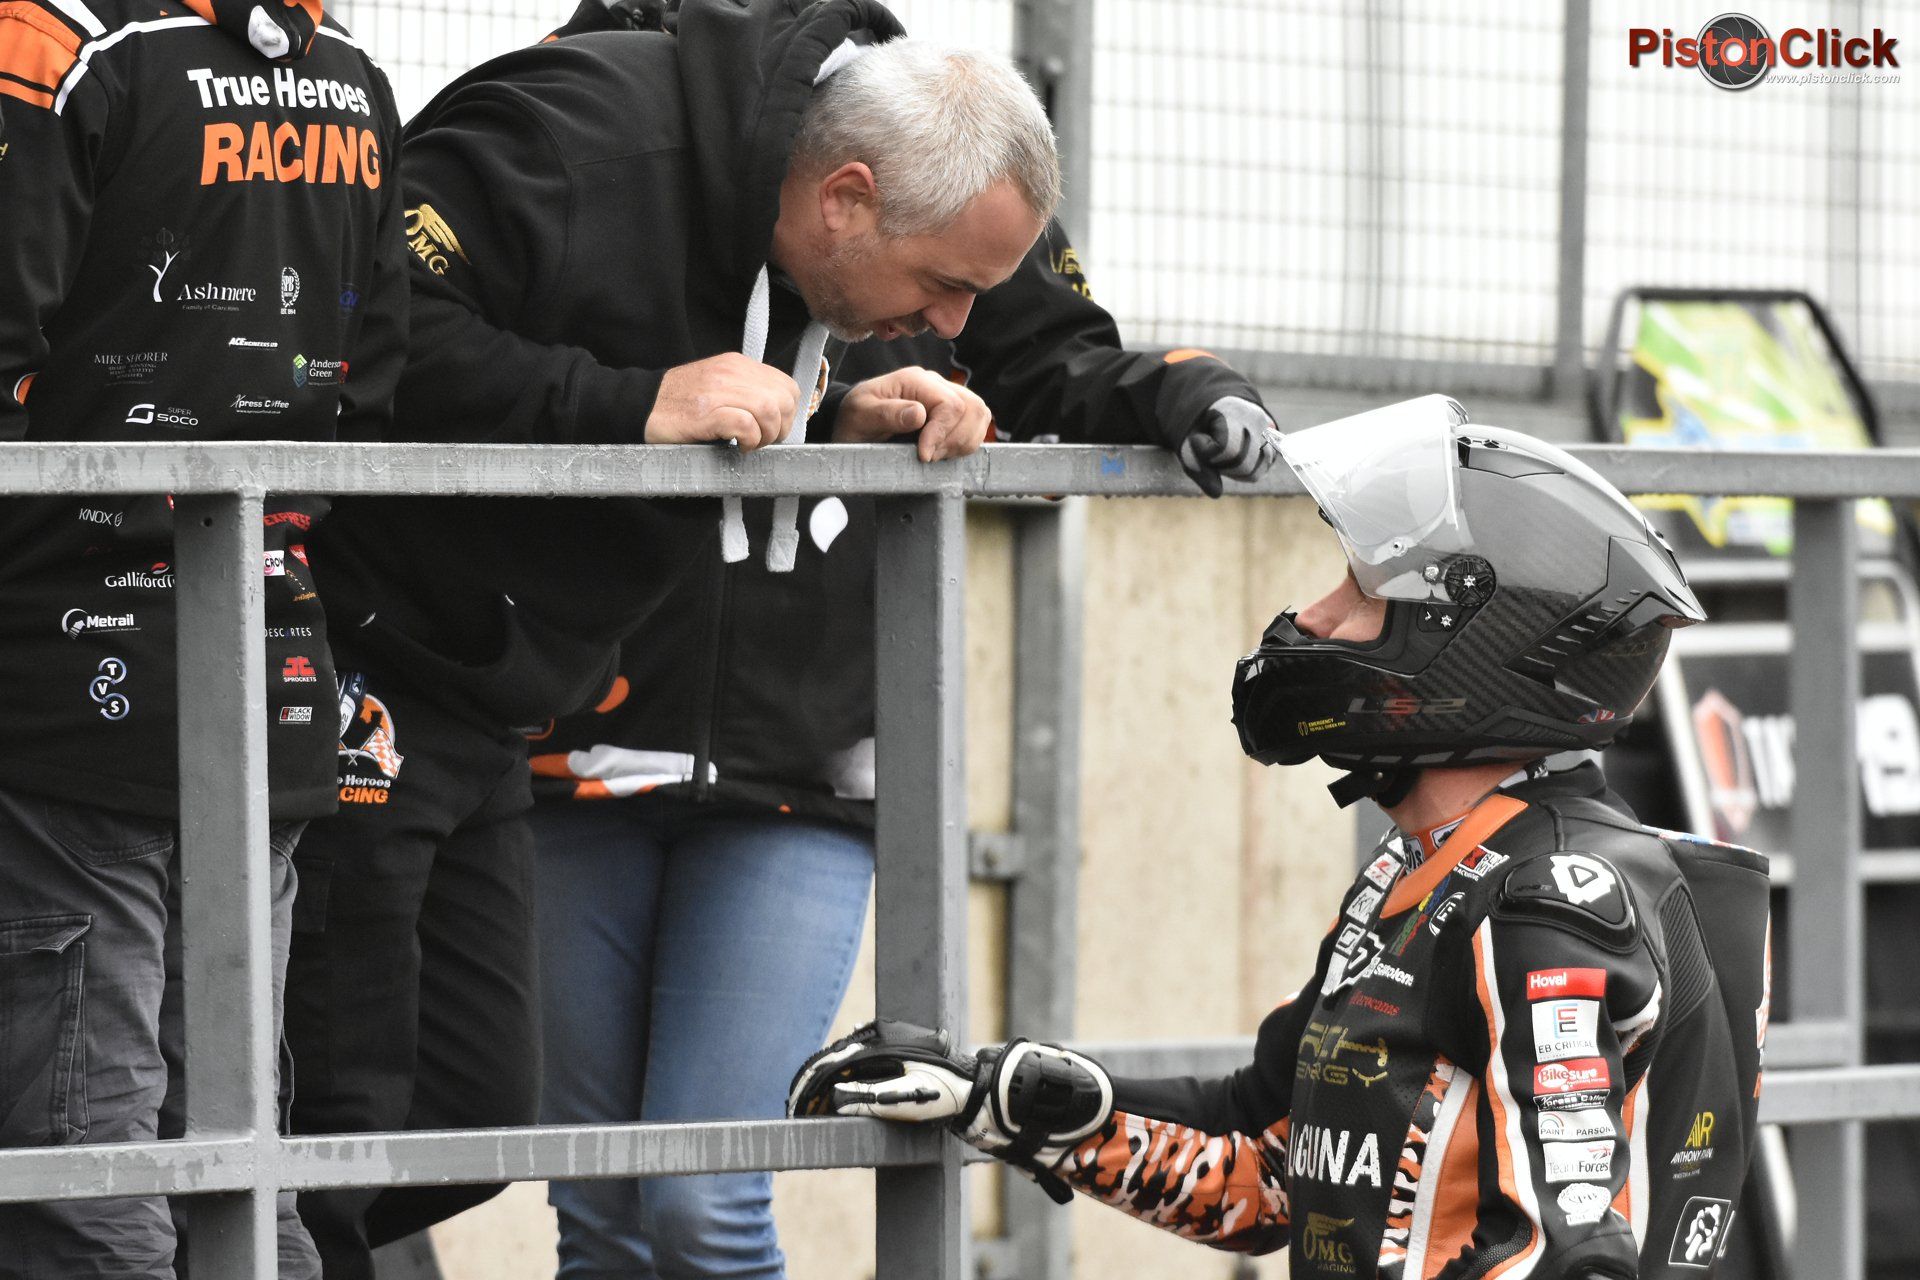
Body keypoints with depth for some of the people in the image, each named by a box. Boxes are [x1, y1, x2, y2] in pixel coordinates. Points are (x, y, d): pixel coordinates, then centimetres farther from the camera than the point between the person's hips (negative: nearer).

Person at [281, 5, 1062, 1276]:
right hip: (346, 678, -9)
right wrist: (630, 404, -29)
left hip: (478, 718, 9)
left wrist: (839, 425, -3)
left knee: (478, 1111, 10)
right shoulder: (586, 134, -22)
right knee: (336, 1107, -10)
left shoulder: (782, 237, 7)